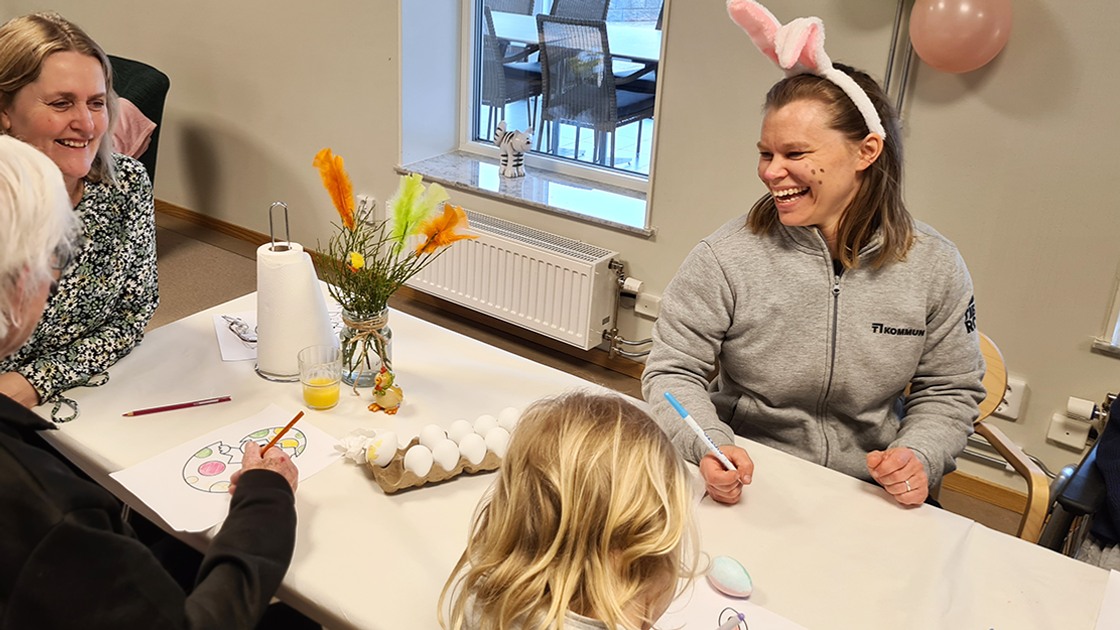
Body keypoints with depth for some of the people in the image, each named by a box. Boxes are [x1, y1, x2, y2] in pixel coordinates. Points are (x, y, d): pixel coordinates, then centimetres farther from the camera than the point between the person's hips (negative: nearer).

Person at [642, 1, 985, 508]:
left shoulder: (934, 267, -4)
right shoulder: (726, 257, -11)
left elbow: (949, 391, 6)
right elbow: (673, 371, -7)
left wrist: (920, 457, -13)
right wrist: (709, 445, -25)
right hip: (742, 485, -1)